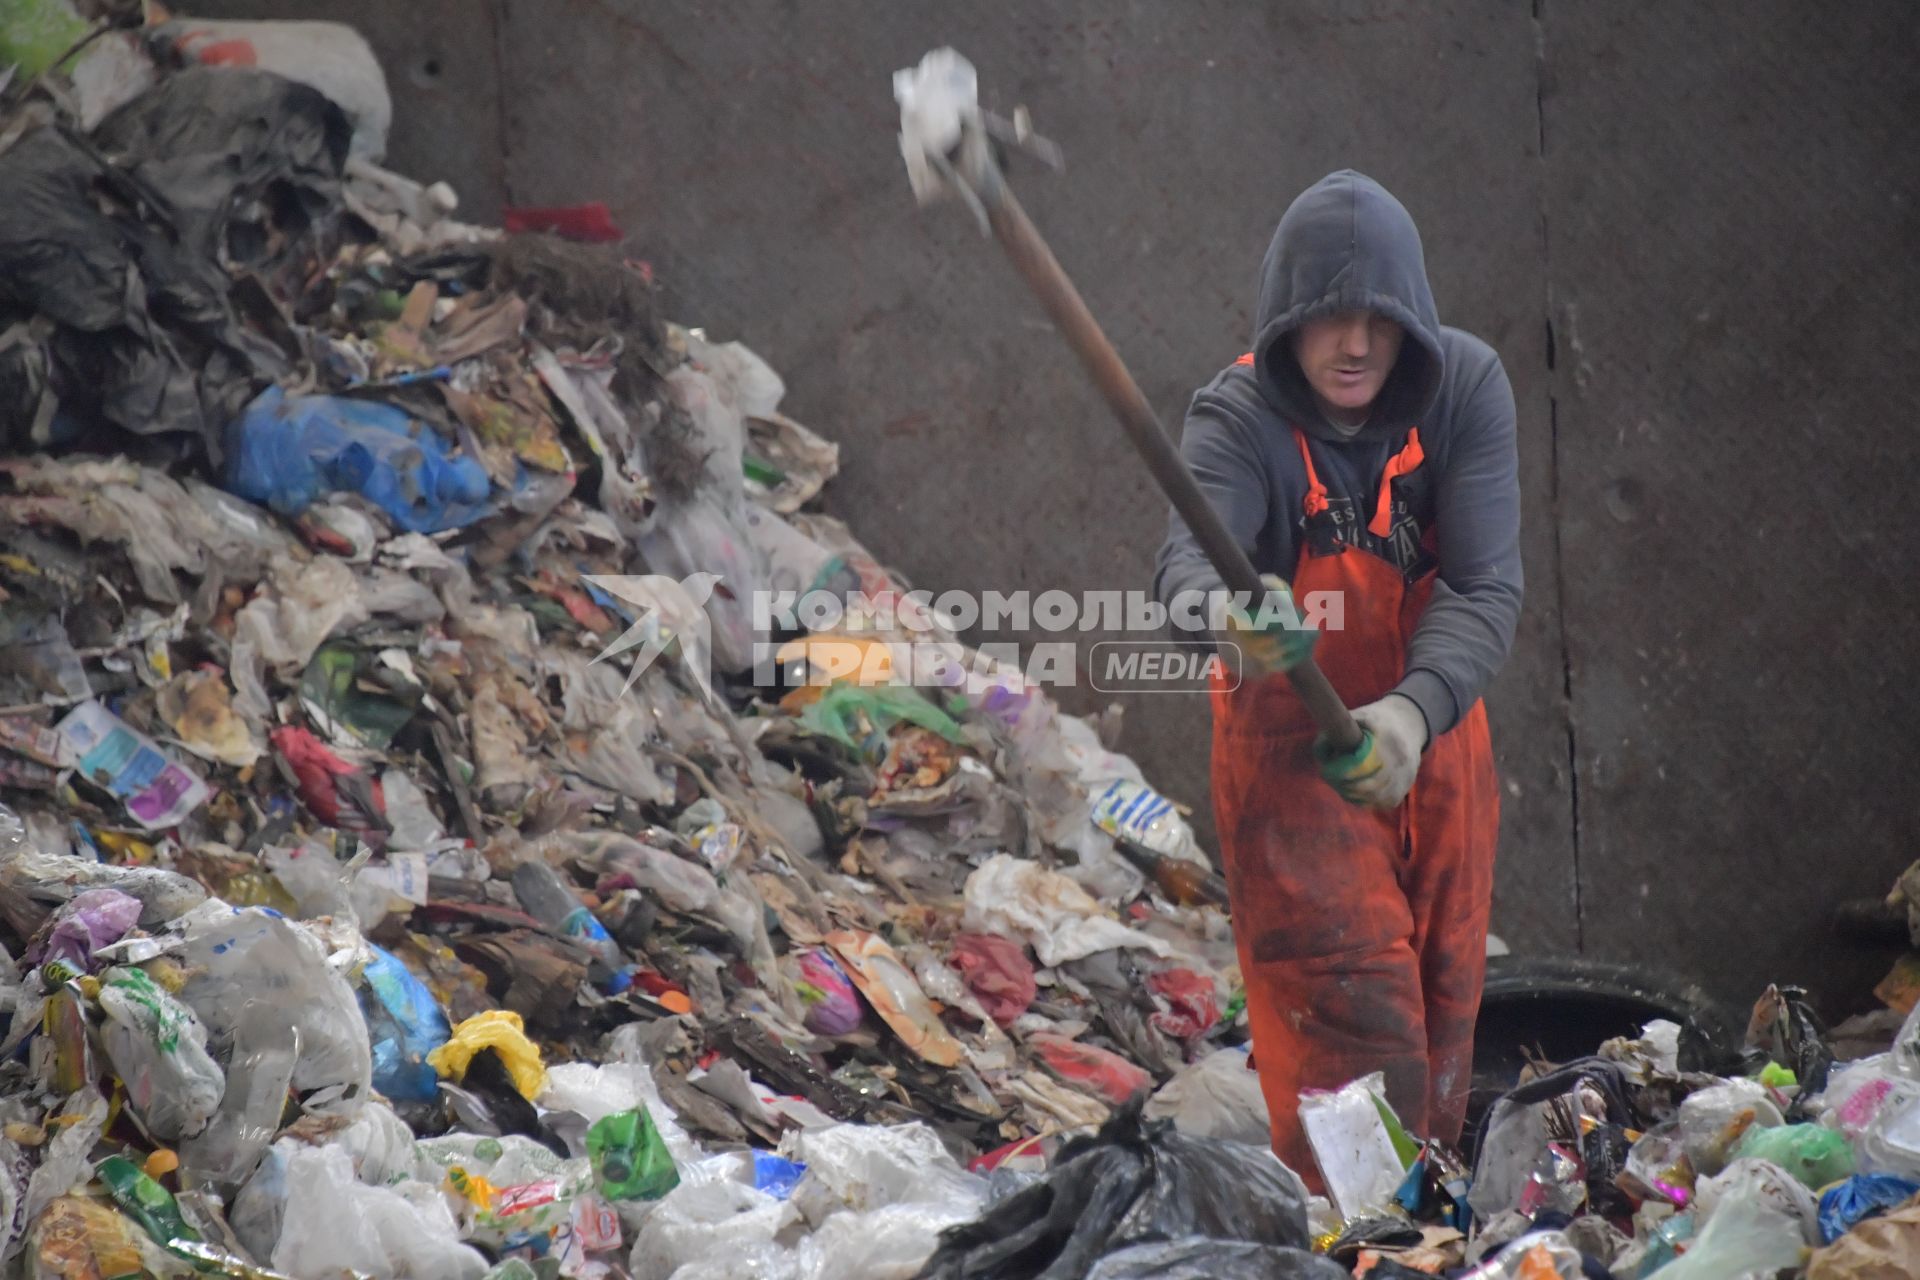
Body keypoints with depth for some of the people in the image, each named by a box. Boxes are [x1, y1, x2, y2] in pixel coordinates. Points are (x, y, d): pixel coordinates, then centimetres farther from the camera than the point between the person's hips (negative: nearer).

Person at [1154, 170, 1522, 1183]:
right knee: (1353, 1002, -16)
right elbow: (1187, 557, -38)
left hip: (1431, 731, 3)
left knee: (1443, 1003, 12)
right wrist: (1231, 614, -62)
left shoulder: (1466, 388, -14)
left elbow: (1487, 587, -22)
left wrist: (1413, 711, -41)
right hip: (1290, 746, -3)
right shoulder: (1237, 417, -19)